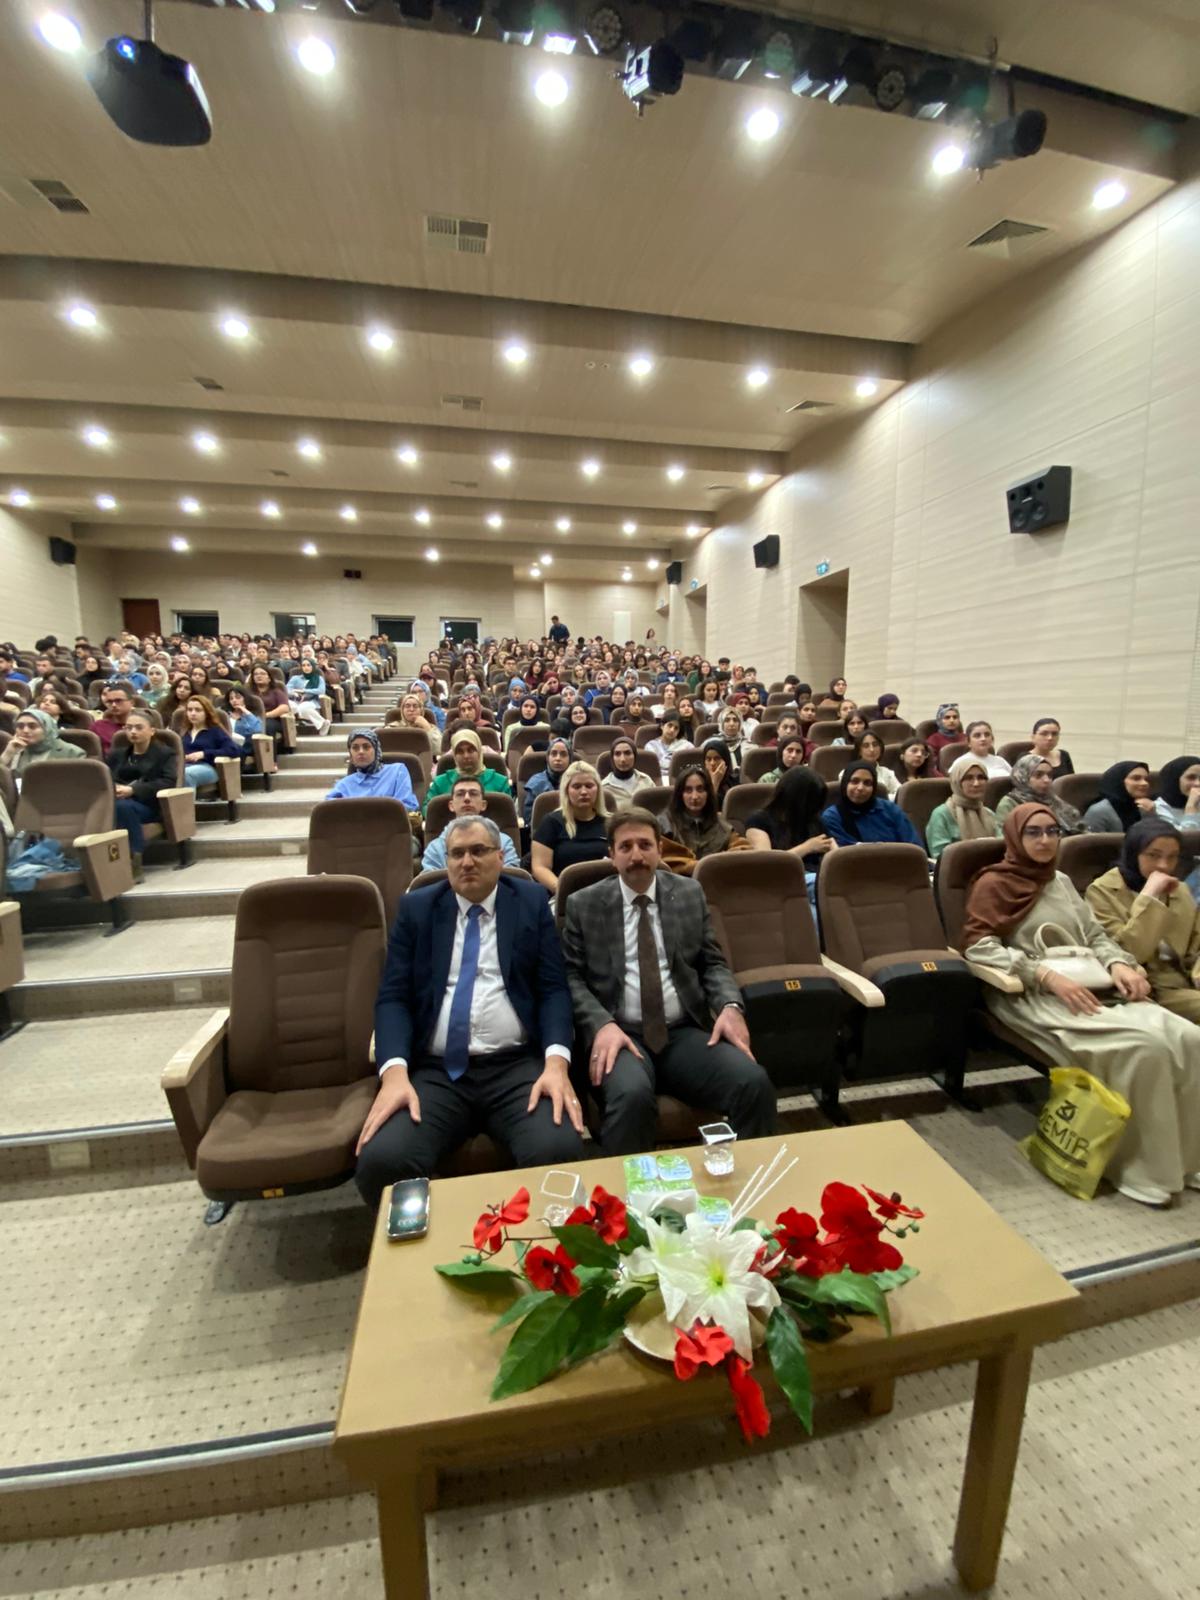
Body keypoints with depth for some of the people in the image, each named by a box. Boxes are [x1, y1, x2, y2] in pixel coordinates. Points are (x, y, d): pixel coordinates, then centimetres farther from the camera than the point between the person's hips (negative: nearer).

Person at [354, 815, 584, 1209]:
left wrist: (556, 1062, -14)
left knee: (560, 1152, -28)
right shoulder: (416, 908, 11)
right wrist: (395, 1071, -13)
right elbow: (393, 997, 5)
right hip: (435, 1072, 1)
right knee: (380, 1161, -25)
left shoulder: (531, 902, 9)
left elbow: (554, 989, 3)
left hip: (519, 1067, -1)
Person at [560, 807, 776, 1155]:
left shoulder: (690, 894, 12)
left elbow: (712, 963, 13)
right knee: (630, 1095, -35)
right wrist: (602, 1024, -16)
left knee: (754, 1083, -23)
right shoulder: (583, 904, 5)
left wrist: (730, 1005, -8)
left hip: (685, 1033, 3)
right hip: (620, 1034, -2)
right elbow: (571, 977, 2)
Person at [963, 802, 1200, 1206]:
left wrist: (1118, 964, -5)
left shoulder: (1062, 882, 21)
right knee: (1142, 1044, -27)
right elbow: (977, 946, -12)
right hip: (1031, 996, -6)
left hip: (1088, 987, 7)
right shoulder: (994, 884, -1)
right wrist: (1047, 975, -20)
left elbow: (1095, 935, 18)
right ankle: (1142, 1168, -11)